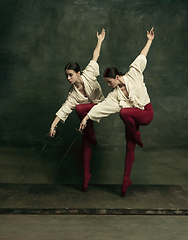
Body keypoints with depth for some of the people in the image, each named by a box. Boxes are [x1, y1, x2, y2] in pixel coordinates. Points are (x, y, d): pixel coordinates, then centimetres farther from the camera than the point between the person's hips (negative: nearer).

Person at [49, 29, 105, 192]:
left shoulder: (88, 75, -15)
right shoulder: (73, 93, -10)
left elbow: (95, 57, -7)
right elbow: (64, 109, -15)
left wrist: (100, 41, -4)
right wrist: (53, 125, -22)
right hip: (86, 113, 3)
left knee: (80, 108, -33)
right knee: (85, 143, -1)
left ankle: (92, 136, -12)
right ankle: (86, 176, 8)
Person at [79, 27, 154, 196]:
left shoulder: (133, 75, -9)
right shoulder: (114, 95, -1)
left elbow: (141, 58, -3)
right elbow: (102, 107, -4)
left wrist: (149, 40, 1)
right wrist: (87, 117, -8)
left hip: (146, 113, -5)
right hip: (131, 118, 5)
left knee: (123, 112, -34)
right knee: (129, 148, 4)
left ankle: (136, 135, -8)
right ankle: (127, 180, 14)